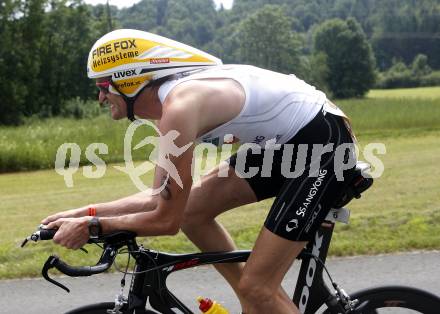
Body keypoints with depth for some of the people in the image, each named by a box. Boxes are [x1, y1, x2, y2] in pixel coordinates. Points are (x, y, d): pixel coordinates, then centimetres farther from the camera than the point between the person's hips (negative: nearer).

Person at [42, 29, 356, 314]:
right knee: (192, 211, 8)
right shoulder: (172, 98, 6)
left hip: (324, 143, -10)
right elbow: (160, 199, 12)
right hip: (288, 141, 10)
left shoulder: (179, 107, -24)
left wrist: (91, 227, -9)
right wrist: (88, 212, 8)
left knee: (257, 286, -12)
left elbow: (167, 220, -19)